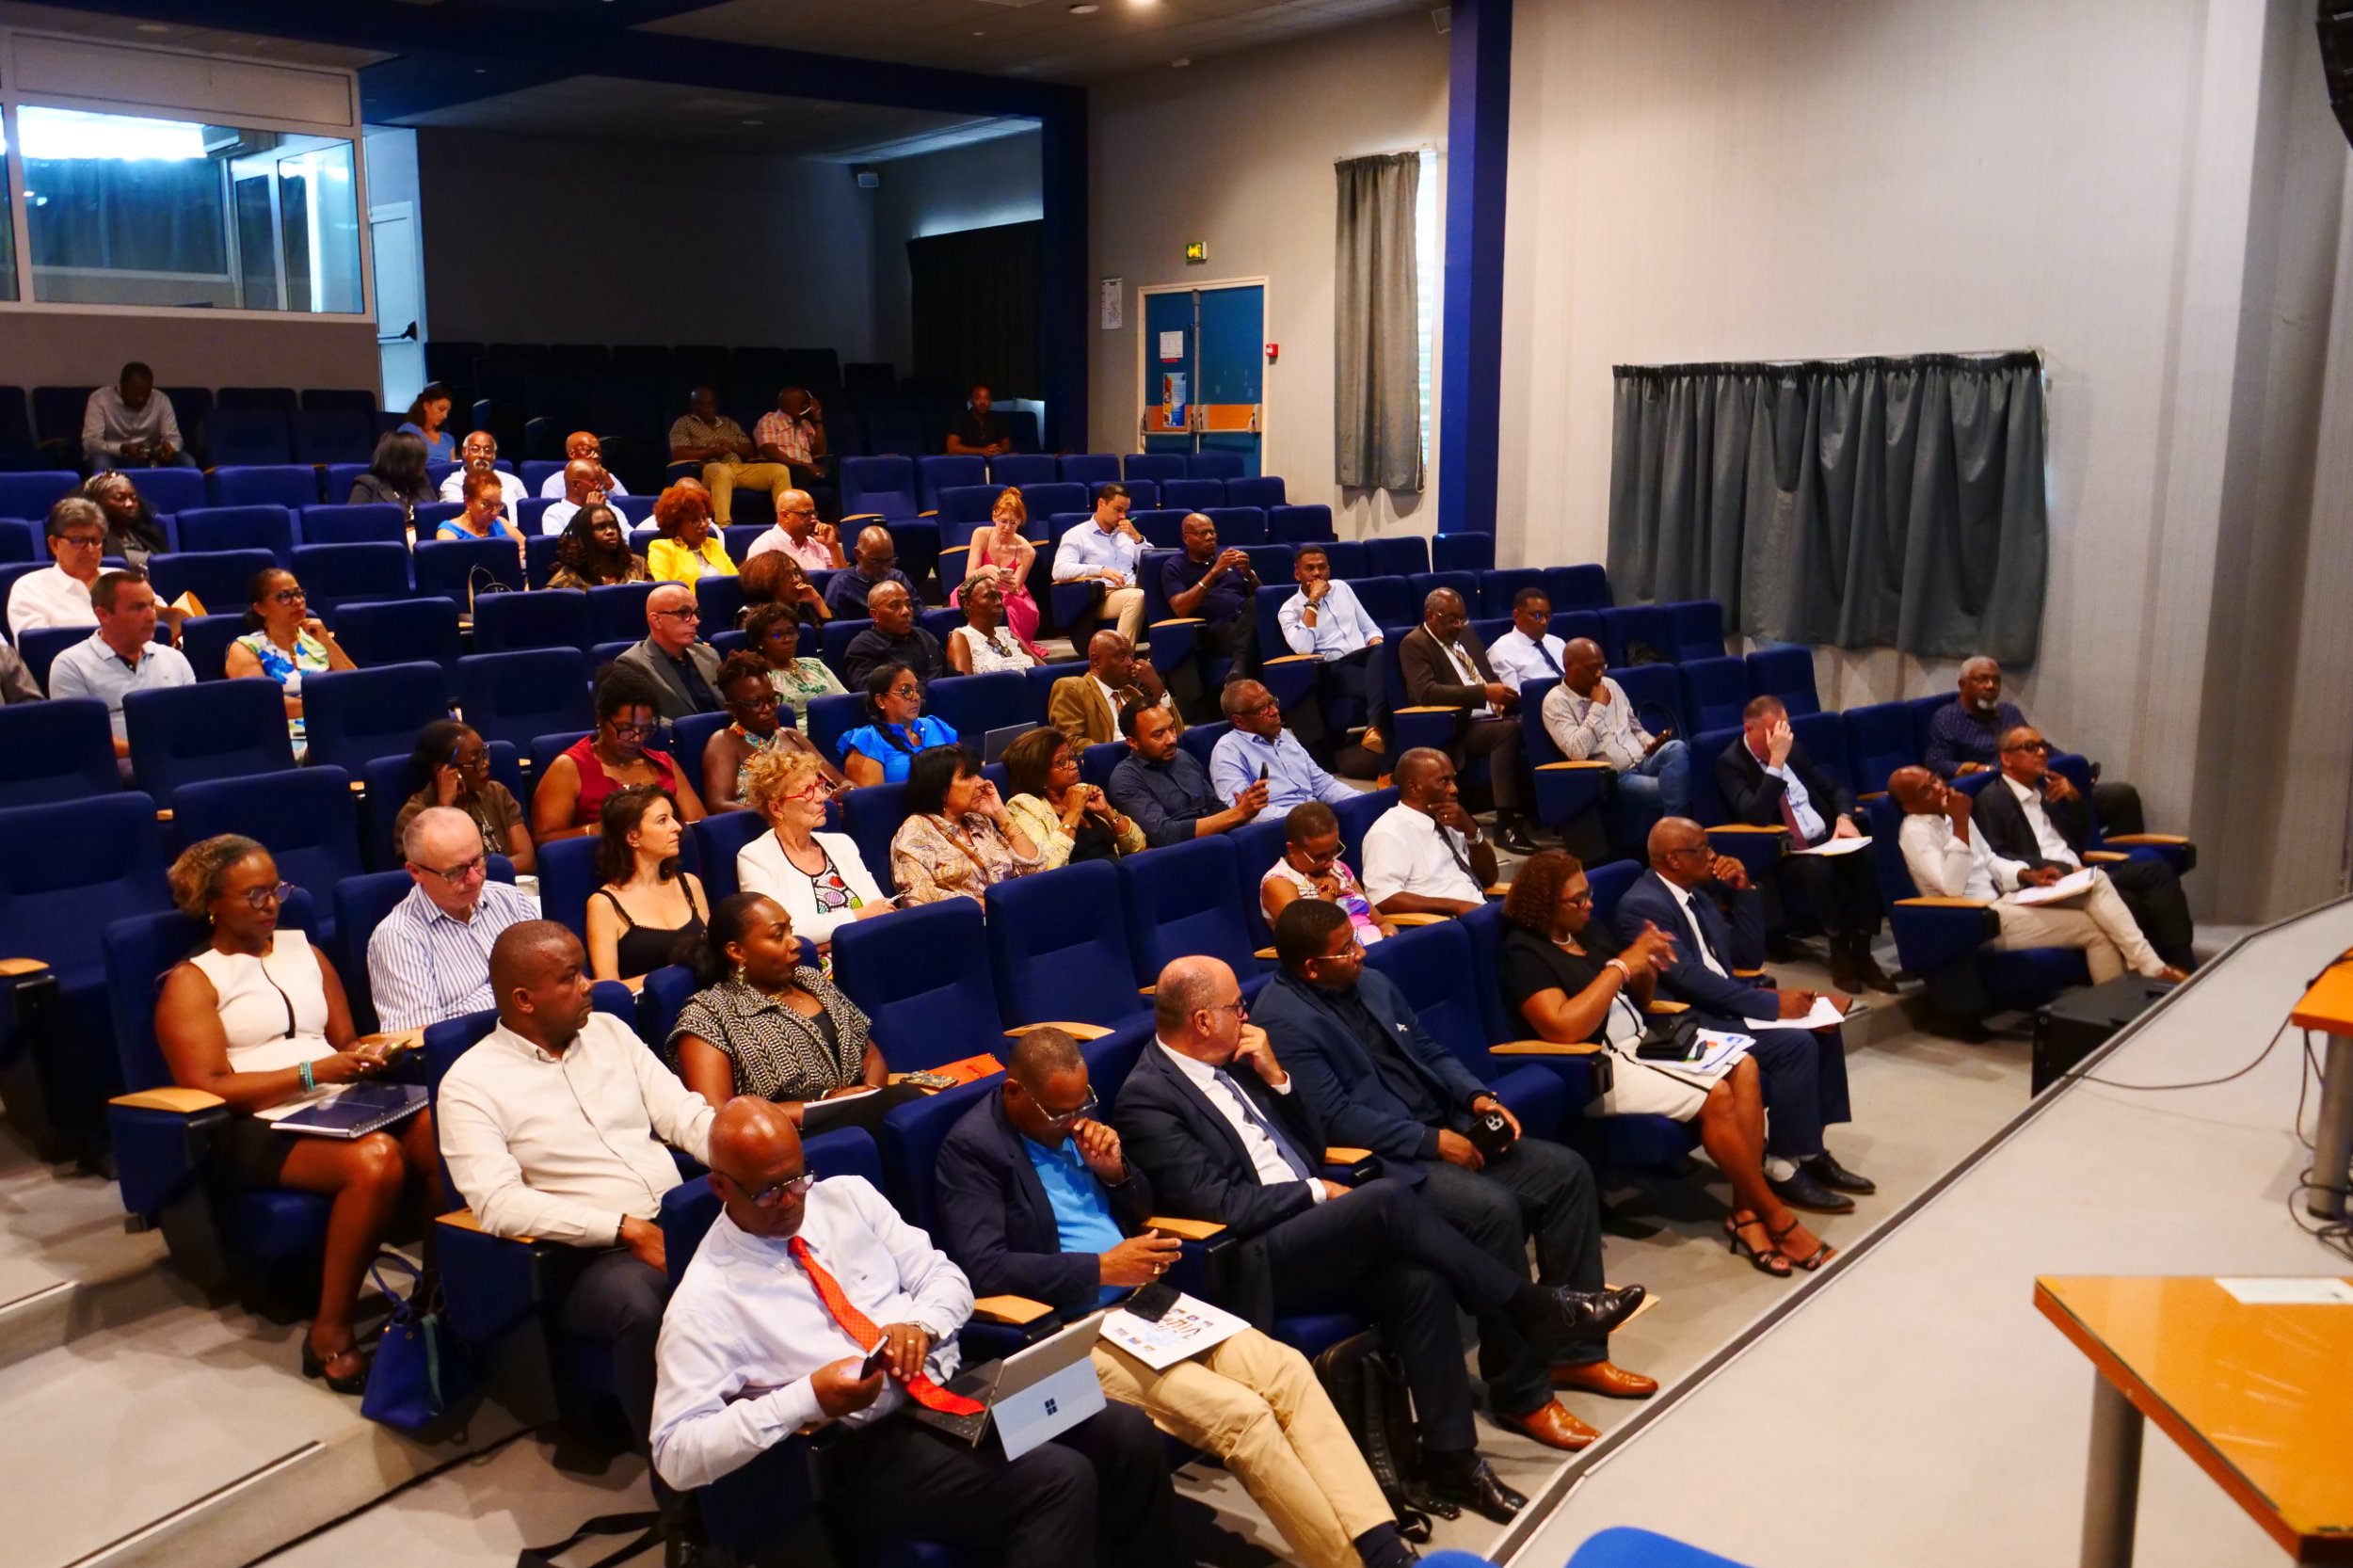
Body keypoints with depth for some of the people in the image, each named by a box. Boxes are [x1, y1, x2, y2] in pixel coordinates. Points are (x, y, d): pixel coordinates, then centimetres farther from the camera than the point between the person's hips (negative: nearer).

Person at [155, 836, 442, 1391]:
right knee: (377, 1159, -35)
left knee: (438, 1131, -28)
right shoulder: (191, 982, 4)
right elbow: (208, 1088, -7)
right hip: (258, 1131, -5)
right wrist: (313, 1073, -16)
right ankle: (330, 1335, -22)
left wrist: (367, 1055, -2)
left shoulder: (303, 951, 21)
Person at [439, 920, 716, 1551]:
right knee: (645, 1306, -37)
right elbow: (499, 1204, -14)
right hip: (587, 1258, -4)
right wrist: (626, 1229, -21)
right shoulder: (472, 1084, -2)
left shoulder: (609, 1031, 14)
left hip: (684, 1220, 5)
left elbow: (685, 1114, 8)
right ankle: (685, 1498, -22)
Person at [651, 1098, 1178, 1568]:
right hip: (865, 1448, -6)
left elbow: (946, 1278, 12)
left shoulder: (848, 1196, 9)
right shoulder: (706, 1301, -7)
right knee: (1060, 1481, -27)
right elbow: (676, 1454, -12)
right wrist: (808, 1398, -22)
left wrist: (920, 1323, -12)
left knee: (1128, 1434, -15)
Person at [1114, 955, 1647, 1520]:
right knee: (1386, 1197, -25)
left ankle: (1451, 1457, -9)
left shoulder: (1230, 1064, 13)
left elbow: (1313, 1145, 17)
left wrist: (1276, 1076, 2)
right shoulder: (1146, 1099, -12)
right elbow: (1222, 1206, -18)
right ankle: (1537, 1309, -10)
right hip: (1249, 1269, -8)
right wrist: (1316, 1192, -8)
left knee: (1420, 1283, -19)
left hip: (1305, 1233, 8)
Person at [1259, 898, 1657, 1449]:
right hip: (1384, 1160, -9)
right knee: (1492, 1207, -31)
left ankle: (1574, 1351, 6)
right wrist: (1432, 1141, -20)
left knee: (1567, 1171, -3)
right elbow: (1336, 1115, -20)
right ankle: (1521, 1396, -16)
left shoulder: (1371, 983, 12)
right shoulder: (1284, 1020, -15)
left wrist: (1477, 1096, 0)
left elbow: (1429, 1051, 19)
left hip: (1445, 1130, 9)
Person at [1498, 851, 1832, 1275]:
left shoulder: (1588, 929, 13)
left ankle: (1746, 1211, -13)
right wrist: (1620, 965, -20)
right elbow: (1563, 1028, -26)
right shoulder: (1522, 954, -12)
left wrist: (1647, 967, -3)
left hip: (1644, 1042, 9)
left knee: (1744, 1067, -13)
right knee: (1716, 1097, -23)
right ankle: (1776, 1217, -6)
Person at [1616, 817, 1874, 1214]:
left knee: (1822, 1029, -1)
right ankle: (1784, 1167, -11)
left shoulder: (1697, 892, 13)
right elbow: (1690, 979, -24)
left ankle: (1812, 1149, 7)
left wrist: (1743, 891, 3)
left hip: (1719, 1004, 10)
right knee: (1796, 1044, -22)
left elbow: (1749, 957, 14)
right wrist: (1772, 1002, -22)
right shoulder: (1644, 905, -17)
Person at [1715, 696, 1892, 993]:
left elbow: (1834, 788, 18)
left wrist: (1844, 818, -4)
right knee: (1817, 868, -37)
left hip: (1826, 839, 6)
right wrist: (1776, 761, -24)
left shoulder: (1793, 749, 12)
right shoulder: (1730, 764, -7)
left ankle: (1861, 952, -16)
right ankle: (1839, 953, -17)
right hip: (1781, 854, -6)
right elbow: (1756, 817, -22)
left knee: (1867, 857, -25)